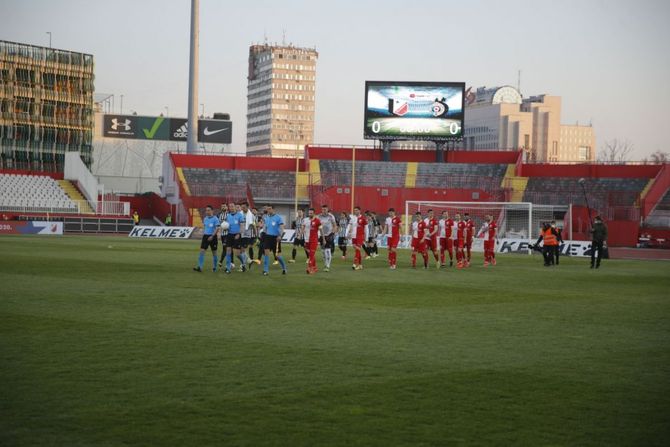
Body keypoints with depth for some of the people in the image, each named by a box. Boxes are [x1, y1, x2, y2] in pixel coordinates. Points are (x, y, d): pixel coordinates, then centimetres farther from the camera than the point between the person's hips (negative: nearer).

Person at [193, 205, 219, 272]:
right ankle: (200, 267, -13)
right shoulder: (205, 219, 8)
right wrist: (203, 234, 14)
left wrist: (212, 236, -21)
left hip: (213, 237, -5)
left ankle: (214, 268, 20)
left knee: (214, 253, 7)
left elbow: (217, 229, -14)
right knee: (202, 251, -8)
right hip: (205, 236, 5)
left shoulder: (215, 219, -9)